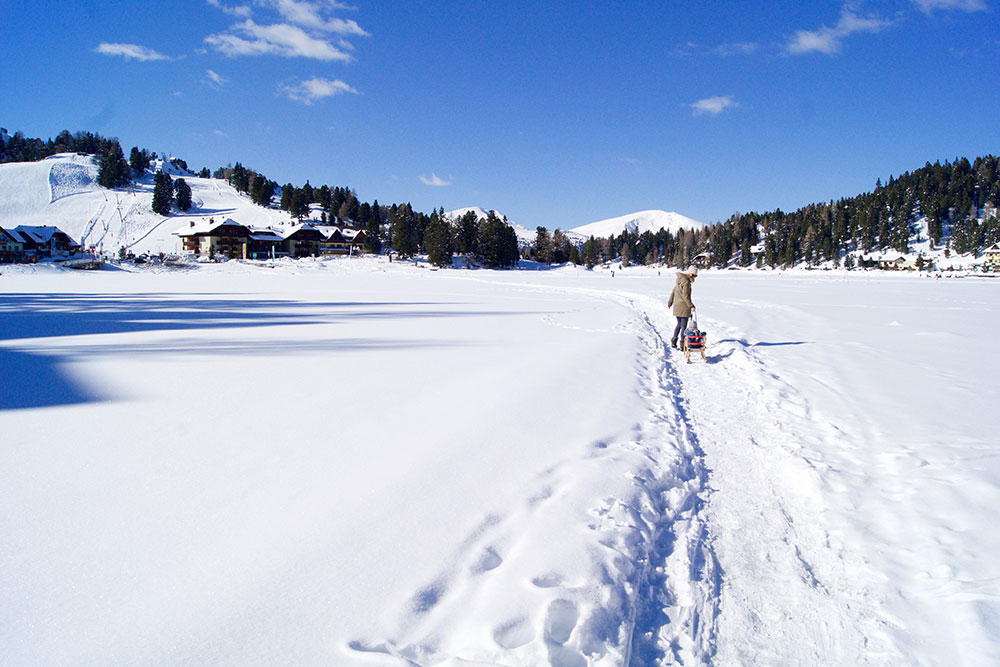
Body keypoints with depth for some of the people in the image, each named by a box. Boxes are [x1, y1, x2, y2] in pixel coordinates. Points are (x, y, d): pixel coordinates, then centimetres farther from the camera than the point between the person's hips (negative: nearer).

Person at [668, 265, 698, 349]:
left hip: (676, 306, 8)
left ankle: (673, 342, 17)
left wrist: (670, 302, 30)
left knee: (679, 324, 20)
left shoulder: (680, 280, 10)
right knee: (683, 326, 0)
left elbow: (673, 292, 19)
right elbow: (685, 296, -20)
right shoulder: (686, 282, -16)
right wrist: (691, 306, -17)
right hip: (684, 307, -8)